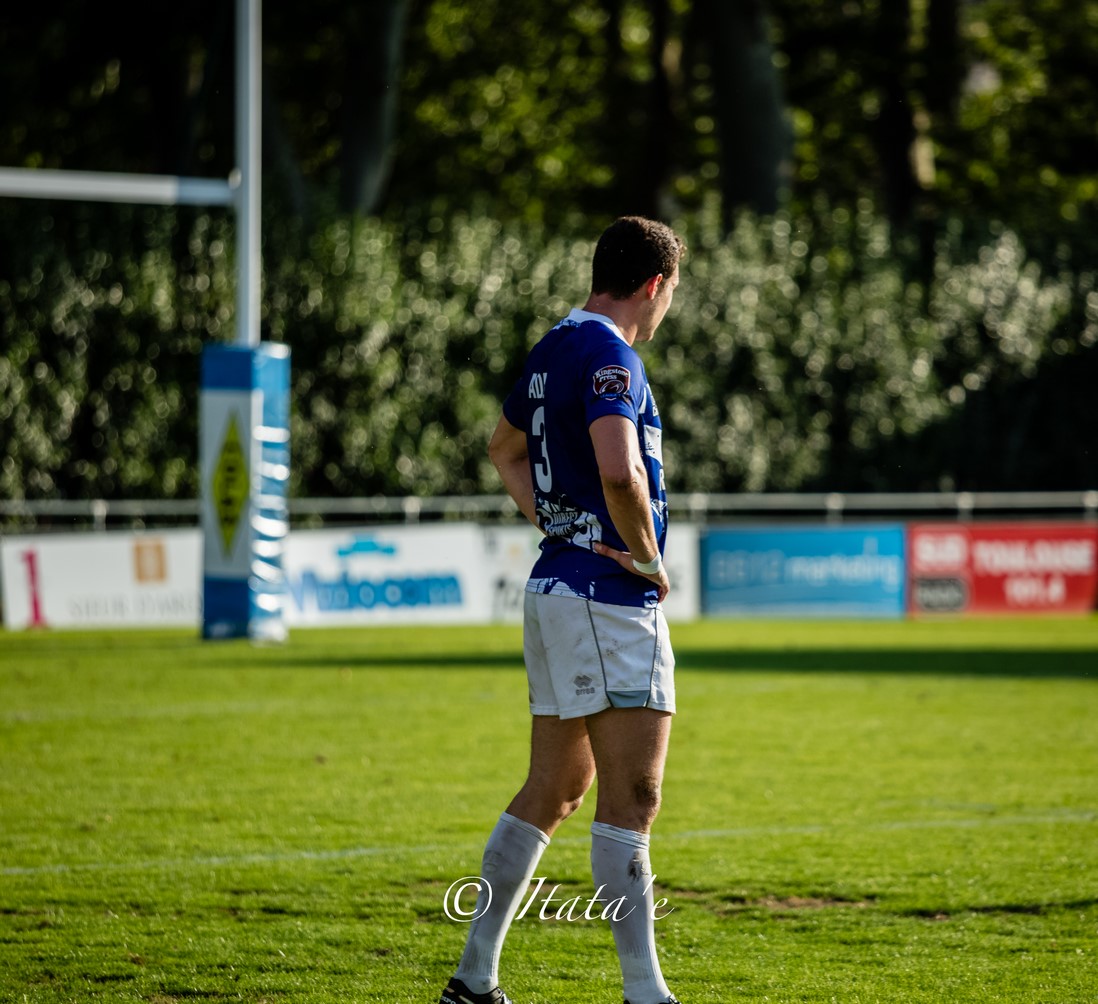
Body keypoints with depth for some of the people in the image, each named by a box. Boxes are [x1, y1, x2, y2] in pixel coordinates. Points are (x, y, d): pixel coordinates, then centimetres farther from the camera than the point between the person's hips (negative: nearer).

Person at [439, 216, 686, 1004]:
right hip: (607, 597, -10)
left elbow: (505, 450, 31)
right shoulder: (609, 356, -15)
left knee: (555, 791, 14)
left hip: (559, 582, 10)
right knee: (632, 796, -11)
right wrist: (649, 559, -13)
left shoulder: (555, 348, 15)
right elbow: (619, 474, -30)